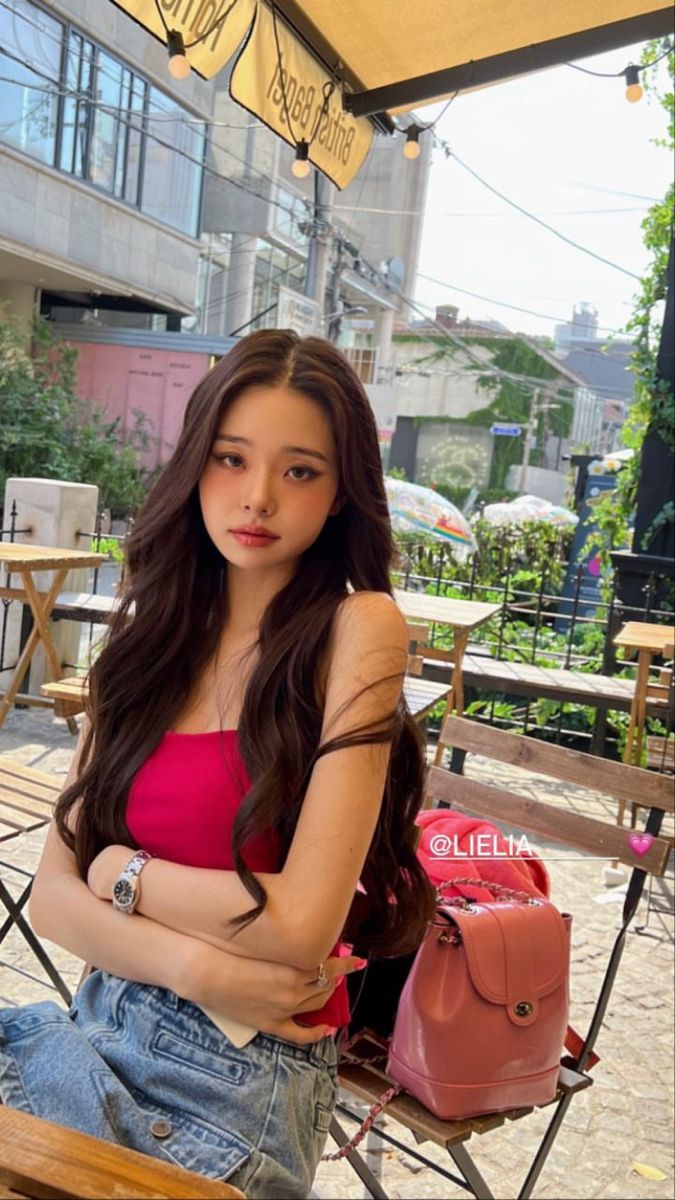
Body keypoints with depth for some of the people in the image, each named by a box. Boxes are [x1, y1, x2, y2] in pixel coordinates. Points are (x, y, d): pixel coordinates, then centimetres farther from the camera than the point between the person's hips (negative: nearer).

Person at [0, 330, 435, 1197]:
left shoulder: (356, 629, -13)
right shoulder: (154, 631, 2)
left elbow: (301, 926, -18)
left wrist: (122, 872, -6)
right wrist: (199, 967, -18)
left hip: (241, 1069, -4)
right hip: (104, 1020, 4)